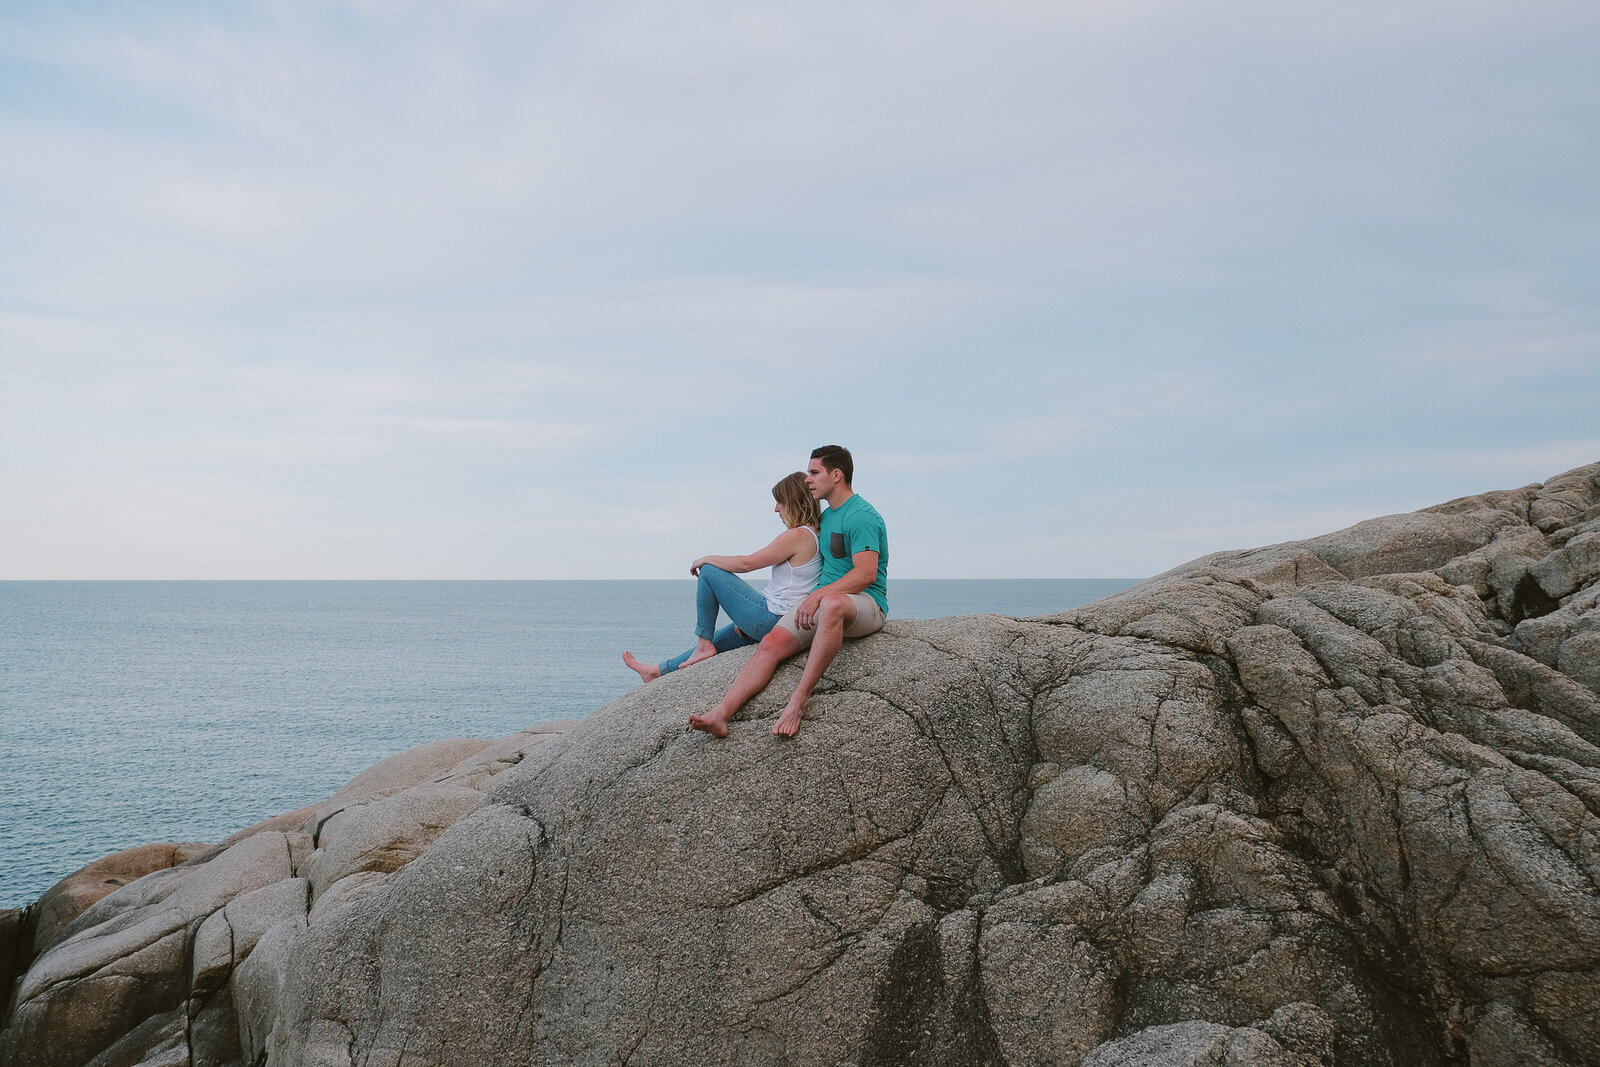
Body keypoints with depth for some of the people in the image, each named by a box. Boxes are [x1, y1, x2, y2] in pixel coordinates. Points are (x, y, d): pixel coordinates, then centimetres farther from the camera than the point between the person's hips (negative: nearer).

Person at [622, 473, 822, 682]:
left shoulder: (798, 535, -18)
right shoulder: (811, 535, 13)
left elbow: (747, 563, -15)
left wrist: (706, 560, 1)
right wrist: (744, 618, 11)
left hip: (771, 621, -10)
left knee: (709, 572, -1)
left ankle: (703, 645, 5)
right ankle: (657, 672, 34)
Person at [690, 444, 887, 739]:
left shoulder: (862, 515, -9)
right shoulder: (826, 516, 21)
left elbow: (866, 574, -21)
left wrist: (817, 595, -26)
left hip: (865, 603, -8)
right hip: (821, 602, 8)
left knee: (831, 603, -43)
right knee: (771, 643, -16)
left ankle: (798, 701, -44)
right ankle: (721, 714, -29)